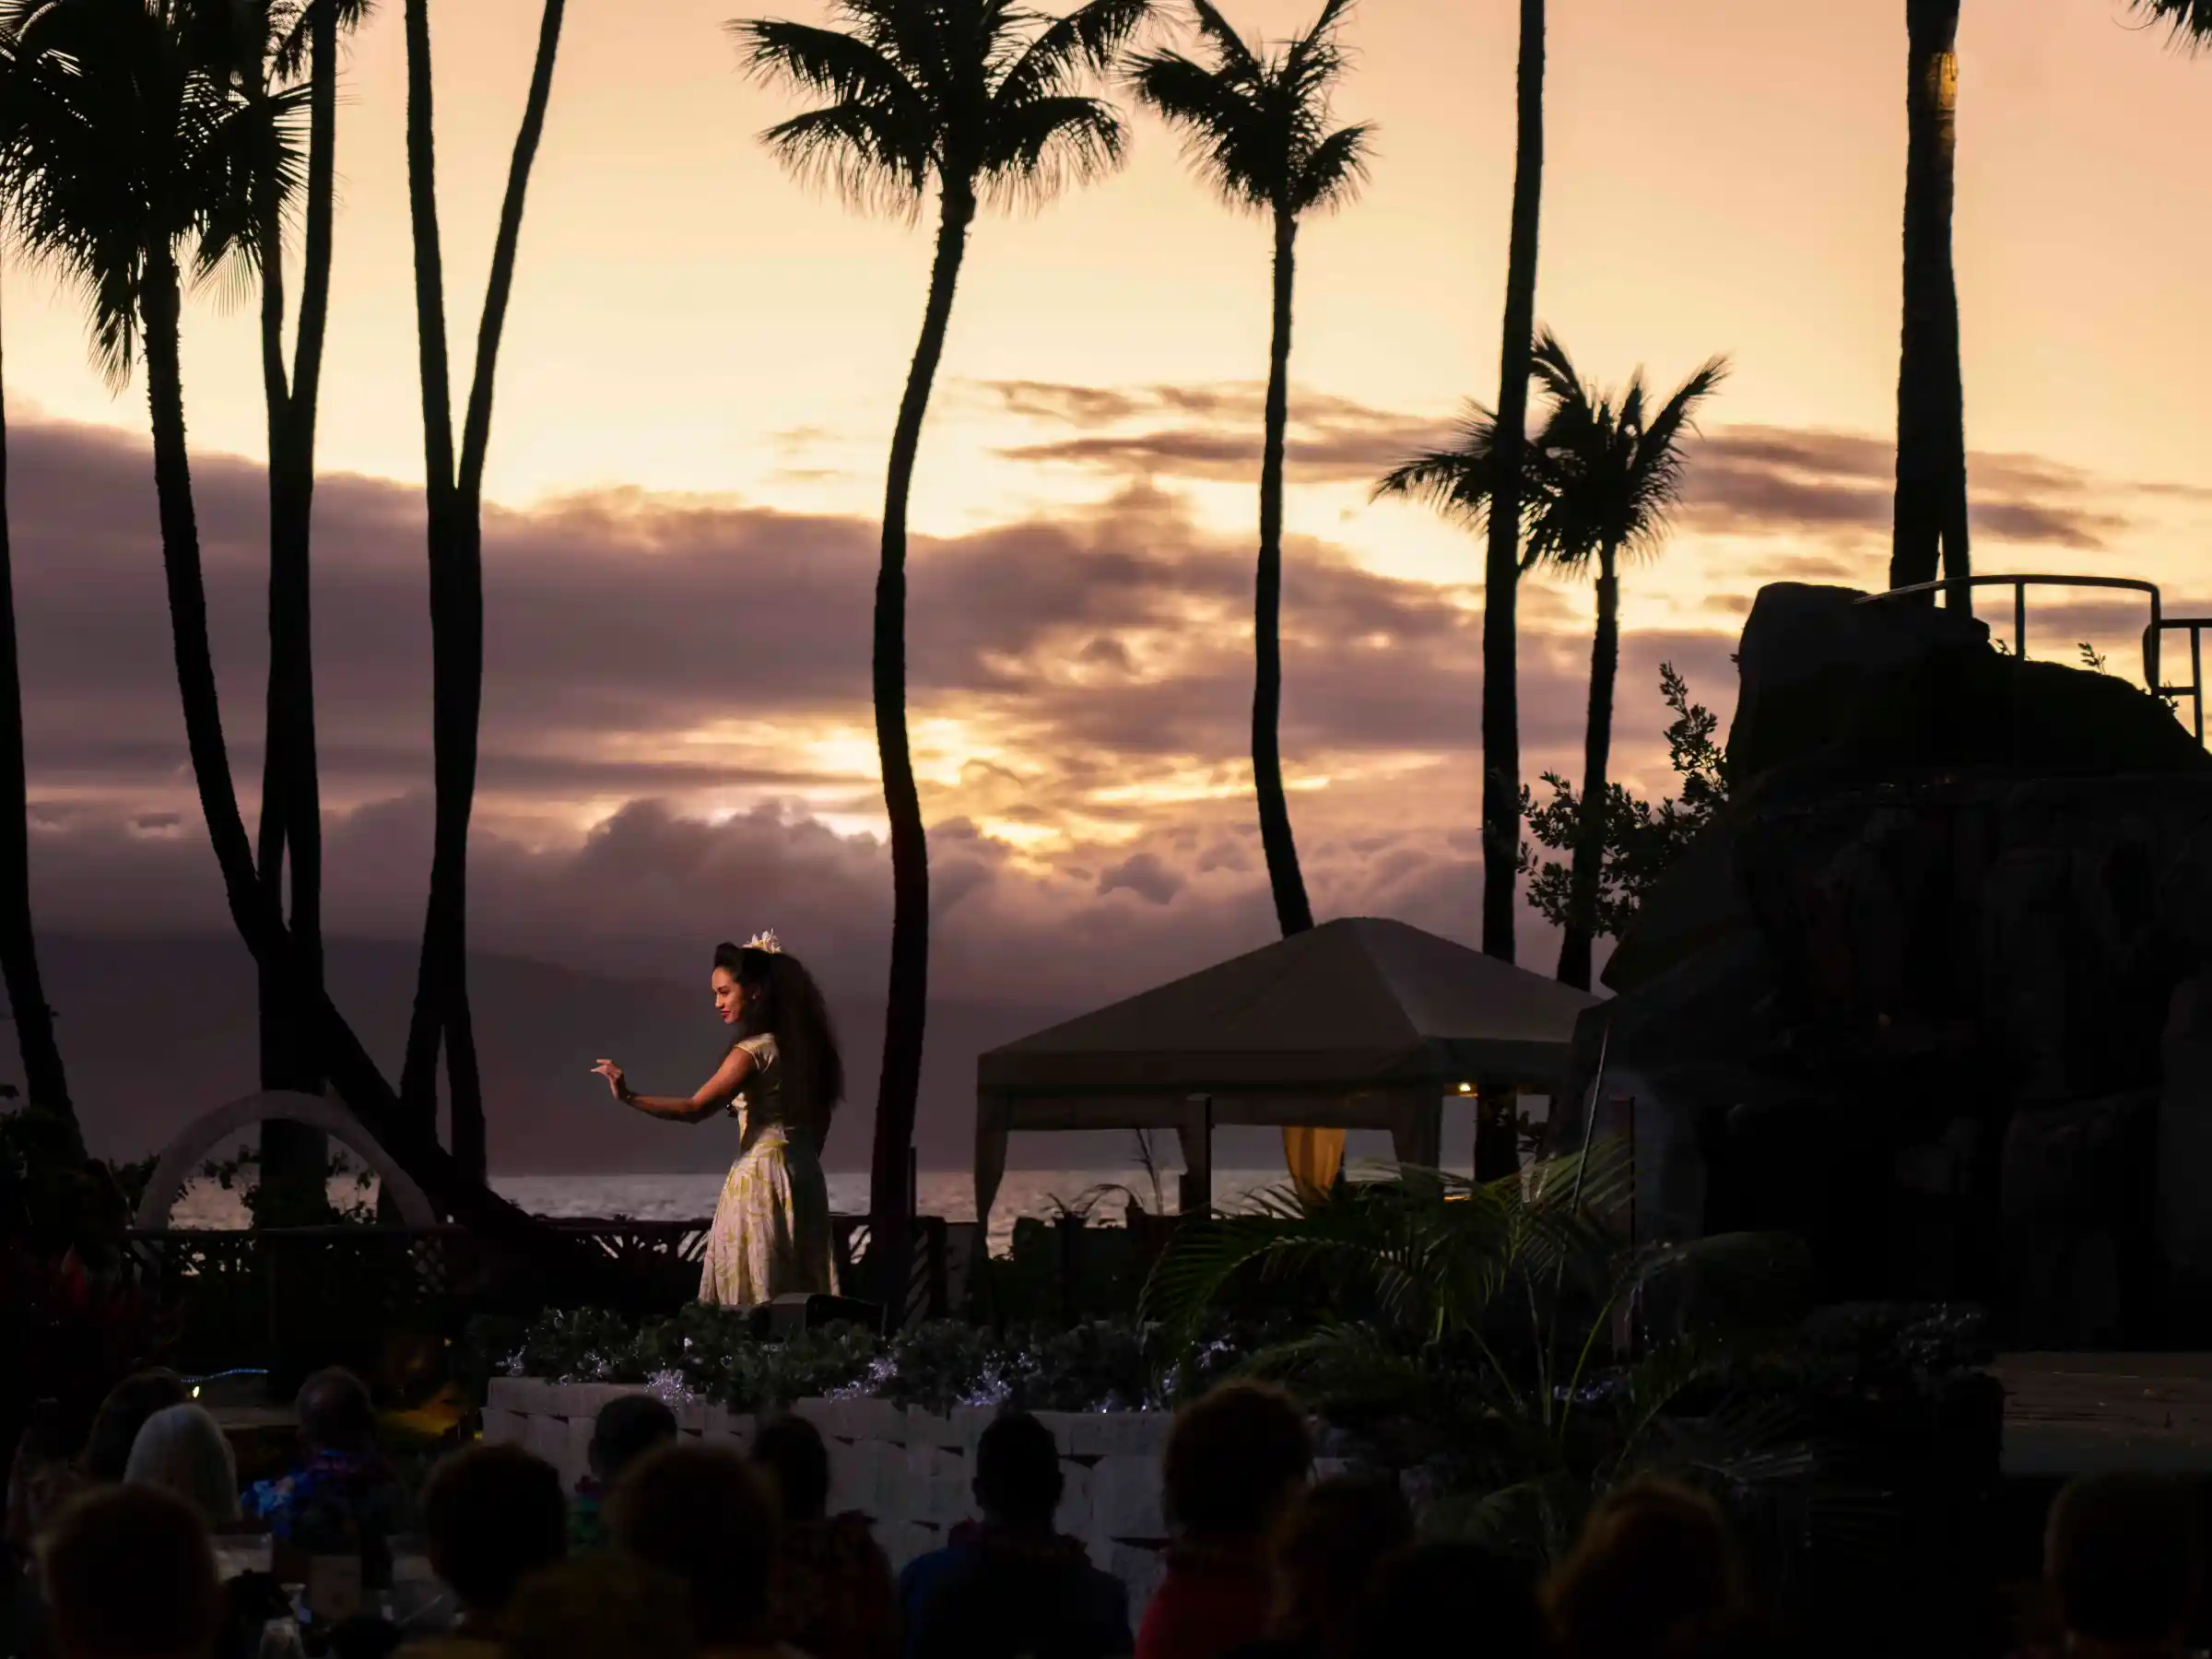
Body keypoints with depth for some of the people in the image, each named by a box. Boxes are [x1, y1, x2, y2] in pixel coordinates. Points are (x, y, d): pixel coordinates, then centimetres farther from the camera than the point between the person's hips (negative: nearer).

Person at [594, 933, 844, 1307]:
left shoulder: (755, 1051, -15)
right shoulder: (799, 1043, 9)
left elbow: (695, 1109, -24)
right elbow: (818, 1119, 16)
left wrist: (629, 1096, -28)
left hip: (761, 1179, -8)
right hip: (803, 1178, 8)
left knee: (754, 1292, -3)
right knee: (798, 1298, 9)